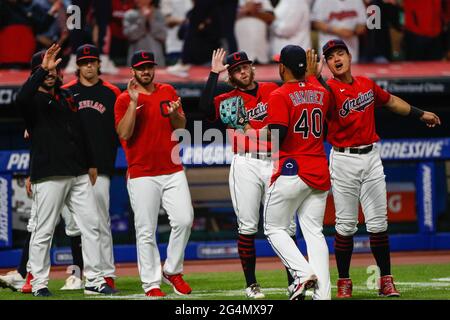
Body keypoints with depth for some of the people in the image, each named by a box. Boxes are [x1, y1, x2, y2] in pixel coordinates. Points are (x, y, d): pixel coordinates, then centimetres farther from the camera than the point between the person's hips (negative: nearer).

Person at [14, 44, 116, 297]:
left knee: (92, 225, 3)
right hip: (49, 176, -7)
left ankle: (94, 281, 7)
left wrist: (90, 164, 23)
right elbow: (21, 98, -30)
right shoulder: (33, 101, -4)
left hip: (79, 175, 7)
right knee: (44, 231, -3)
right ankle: (39, 284, 4)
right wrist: (42, 70, -34)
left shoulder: (66, 96, 18)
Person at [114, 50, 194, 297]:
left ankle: (172, 271, 10)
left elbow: (181, 127, 11)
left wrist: (175, 113, -10)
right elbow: (124, 134, -12)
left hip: (173, 171, 3)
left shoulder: (168, 92, 12)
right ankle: (151, 284, 1)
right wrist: (134, 102, -18)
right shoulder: (125, 100, 0)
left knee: (184, 220, -8)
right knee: (146, 231, -4)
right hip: (142, 174, -3)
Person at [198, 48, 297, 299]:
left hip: (275, 163, 2)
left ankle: (294, 282, 2)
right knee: (248, 226, 0)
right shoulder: (229, 99, 5)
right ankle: (251, 284, 6)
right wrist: (214, 74, -11)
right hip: (246, 165, -1)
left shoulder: (273, 90, 13)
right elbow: (207, 109, -15)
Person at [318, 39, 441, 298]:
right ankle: (344, 281, 11)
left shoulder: (367, 84, 9)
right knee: (346, 225, 0)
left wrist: (420, 114, 32)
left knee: (378, 223, 2)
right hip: (344, 160, -4)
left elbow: (390, 100, 26)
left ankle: (386, 279, 9)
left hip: (371, 157, 4)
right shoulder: (329, 90, -8)